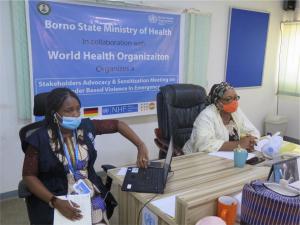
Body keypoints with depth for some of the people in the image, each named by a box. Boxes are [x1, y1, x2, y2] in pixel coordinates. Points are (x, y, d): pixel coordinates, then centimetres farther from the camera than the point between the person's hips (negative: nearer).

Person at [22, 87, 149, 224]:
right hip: (56, 199, -2)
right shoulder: (40, 139, -9)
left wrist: (141, 146, -3)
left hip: (90, 194, 3)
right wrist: (55, 202, -18)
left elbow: (117, 124, 8)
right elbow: (29, 176, -6)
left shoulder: (86, 127, 0)